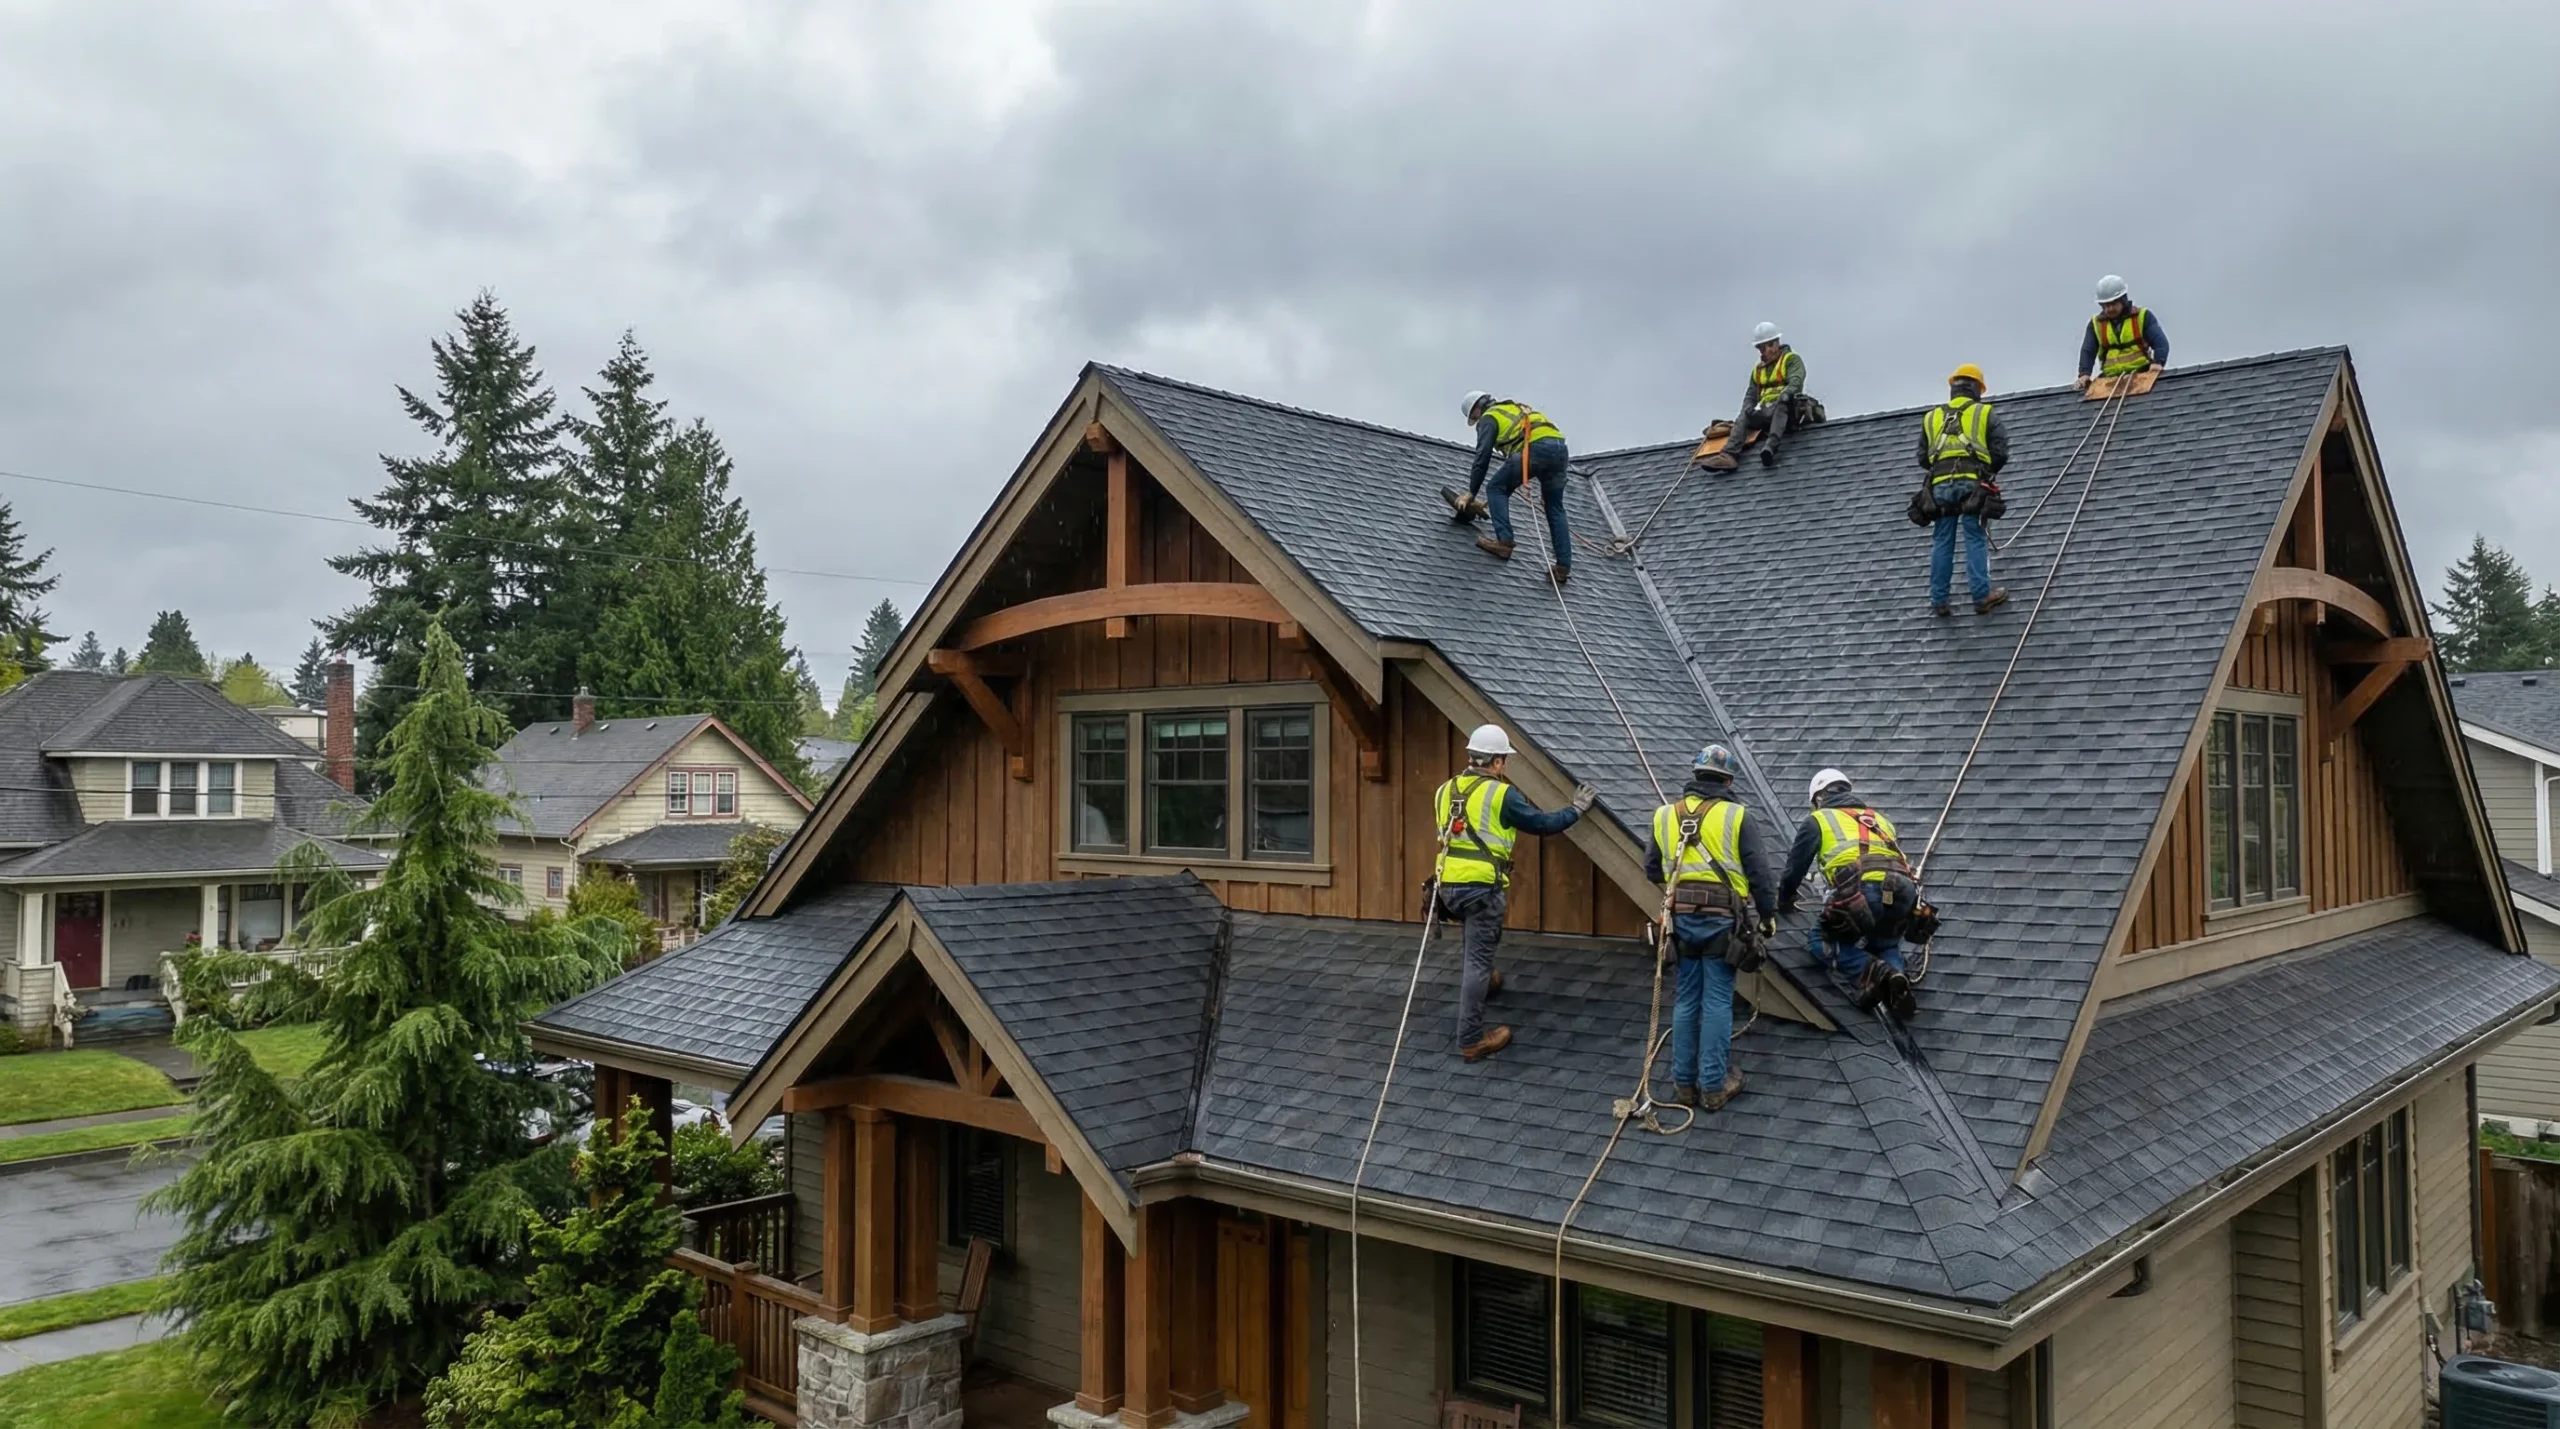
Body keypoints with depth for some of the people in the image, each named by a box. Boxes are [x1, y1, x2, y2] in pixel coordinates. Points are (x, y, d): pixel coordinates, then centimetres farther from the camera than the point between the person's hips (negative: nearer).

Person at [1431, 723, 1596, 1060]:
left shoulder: (1446, 790, 10)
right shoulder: (1501, 794, -9)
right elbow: (1542, 824, -3)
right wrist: (1576, 809, 13)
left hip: (1448, 885, 7)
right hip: (1481, 887, -7)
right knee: (1478, 959, -1)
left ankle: (1482, 982, 56)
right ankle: (1471, 1040, 2)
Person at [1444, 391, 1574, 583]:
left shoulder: (1489, 417, 17)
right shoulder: (1518, 409, 40)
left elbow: (1482, 456, 9)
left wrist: (1471, 493, 14)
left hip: (1535, 448, -7)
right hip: (1559, 447, 7)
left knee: (1497, 489, 9)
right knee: (1555, 509, 12)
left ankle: (1504, 542, -6)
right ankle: (1564, 566, 5)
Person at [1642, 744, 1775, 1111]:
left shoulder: (1665, 815, 5)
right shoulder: (1736, 817, -6)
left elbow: (1651, 868, 11)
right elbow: (1758, 872, -5)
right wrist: (1769, 916, 7)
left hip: (1682, 919, 3)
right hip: (1721, 920, -3)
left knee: (1686, 1001, 12)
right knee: (1717, 1002, 3)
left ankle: (1684, 1082, 17)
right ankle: (1714, 1086, 7)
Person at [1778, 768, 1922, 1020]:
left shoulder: (1817, 820, 20)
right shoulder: (1879, 819, 34)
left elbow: (1795, 866, 21)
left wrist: (1785, 901, 40)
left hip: (1861, 891, -5)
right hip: (1902, 892, 5)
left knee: (1824, 938, 17)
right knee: (1885, 944, 29)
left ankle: (1871, 972, -10)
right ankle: (1896, 974, -4)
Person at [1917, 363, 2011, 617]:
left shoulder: (1932, 417, 19)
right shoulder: (1985, 413, 10)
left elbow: (1923, 458, 18)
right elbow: (2000, 452, 4)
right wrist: (1989, 471, 21)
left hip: (1941, 484, 2)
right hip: (1972, 482, -2)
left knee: (1942, 543, 6)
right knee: (1975, 540, -1)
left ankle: (1938, 601, 6)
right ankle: (1982, 596, -3)